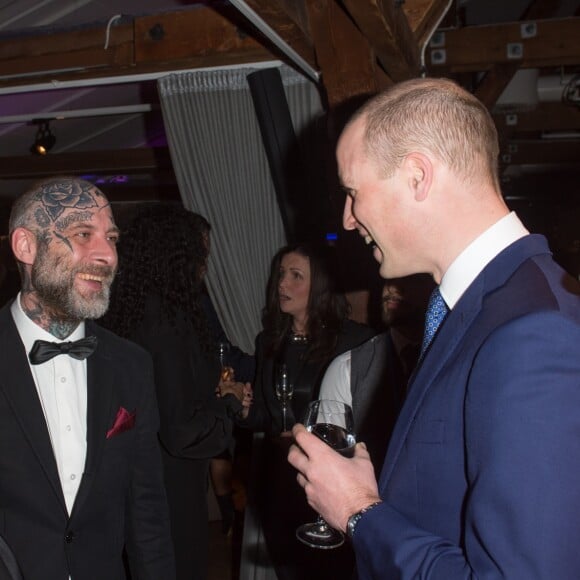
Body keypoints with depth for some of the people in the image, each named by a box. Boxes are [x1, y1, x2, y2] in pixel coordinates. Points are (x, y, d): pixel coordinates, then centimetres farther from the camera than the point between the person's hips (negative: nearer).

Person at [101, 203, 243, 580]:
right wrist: (230, 404, -9)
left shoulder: (132, 310, 1)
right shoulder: (167, 320, -24)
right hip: (173, 488, -9)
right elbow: (181, 432, -25)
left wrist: (213, 386, 7)